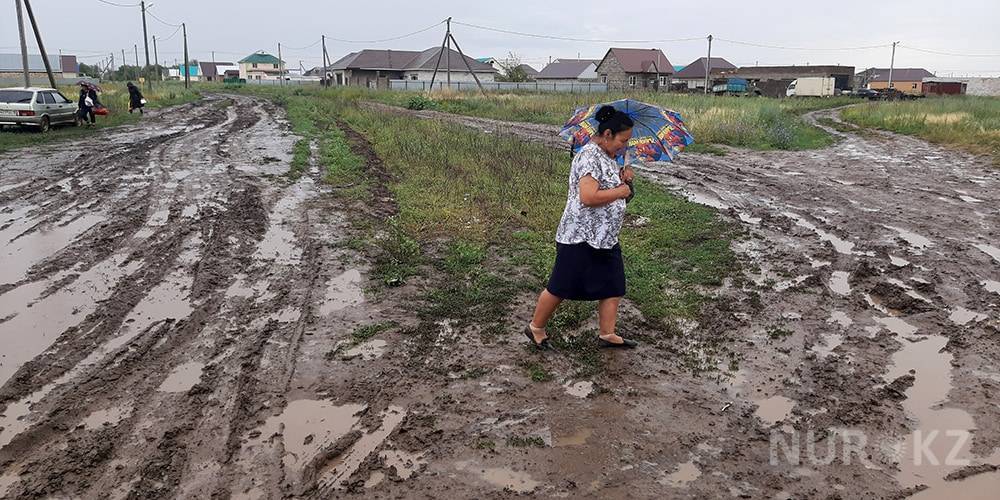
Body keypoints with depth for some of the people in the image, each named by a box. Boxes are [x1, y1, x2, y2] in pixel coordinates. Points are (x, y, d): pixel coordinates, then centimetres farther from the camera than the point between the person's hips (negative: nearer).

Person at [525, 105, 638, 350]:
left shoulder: (606, 156, 11)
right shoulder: (590, 156, -20)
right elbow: (588, 197, -30)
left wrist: (621, 177, 5)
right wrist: (621, 191, -17)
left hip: (605, 237, 10)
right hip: (581, 237, -10)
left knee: (613, 285, 11)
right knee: (561, 287, 2)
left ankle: (608, 334, 23)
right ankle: (535, 328, 19)